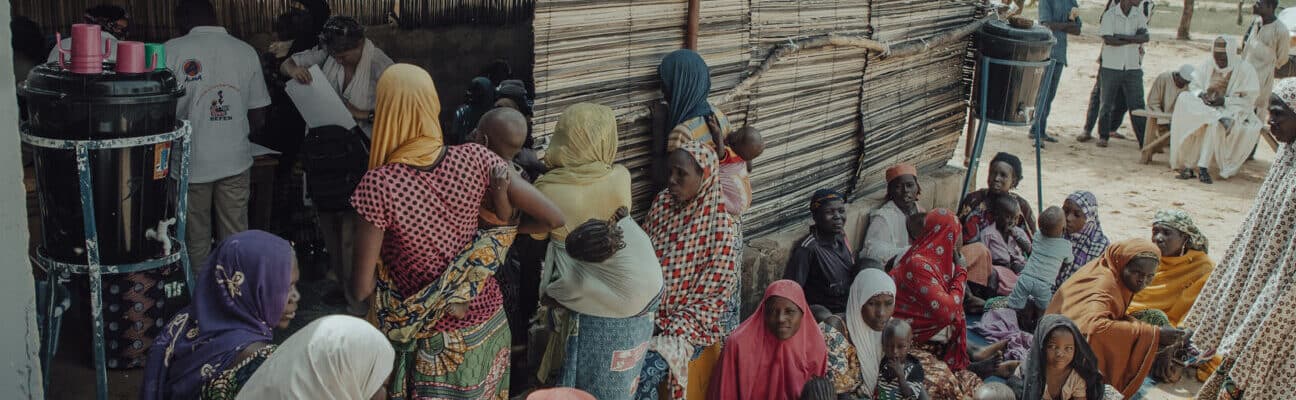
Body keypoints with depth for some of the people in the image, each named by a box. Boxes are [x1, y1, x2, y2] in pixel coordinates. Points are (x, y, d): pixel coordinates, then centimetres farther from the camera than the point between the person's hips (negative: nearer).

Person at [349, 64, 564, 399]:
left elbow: (362, 289, -19)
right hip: (485, 321, 4)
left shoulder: (378, 185, -26)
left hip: (429, 339, -3)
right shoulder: (474, 159, -16)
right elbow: (553, 218, -11)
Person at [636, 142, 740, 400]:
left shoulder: (719, 225, -13)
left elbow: (715, 295, -12)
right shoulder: (662, 203, 3)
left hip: (688, 325, -5)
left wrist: (671, 329, -16)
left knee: (643, 372, -29)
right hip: (647, 313, 5)